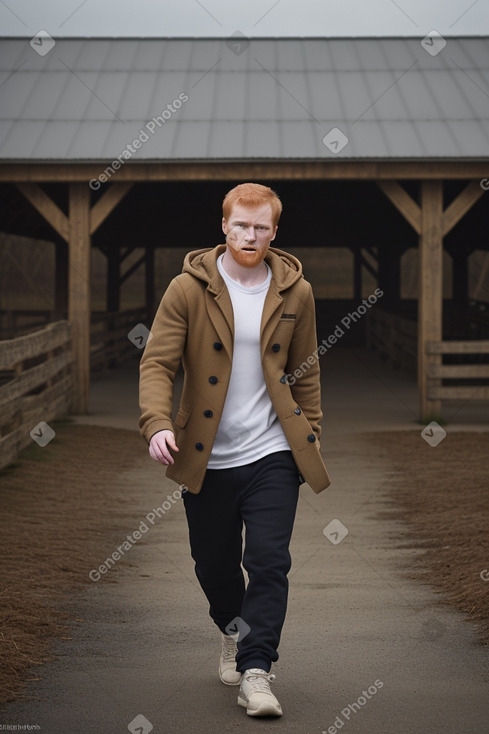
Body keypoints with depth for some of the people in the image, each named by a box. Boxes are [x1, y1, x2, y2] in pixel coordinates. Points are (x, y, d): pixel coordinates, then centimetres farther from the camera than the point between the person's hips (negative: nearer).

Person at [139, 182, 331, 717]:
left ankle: (255, 670, -4)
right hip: (206, 457, 0)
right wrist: (157, 422, -26)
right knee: (213, 564, 13)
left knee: (268, 561, -10)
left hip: (272, 454, 0)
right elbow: (157, 362, -9)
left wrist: (311, 438, 11)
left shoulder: (294, 292, 2)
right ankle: (234, 629, 42)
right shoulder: (188, 288, -5)